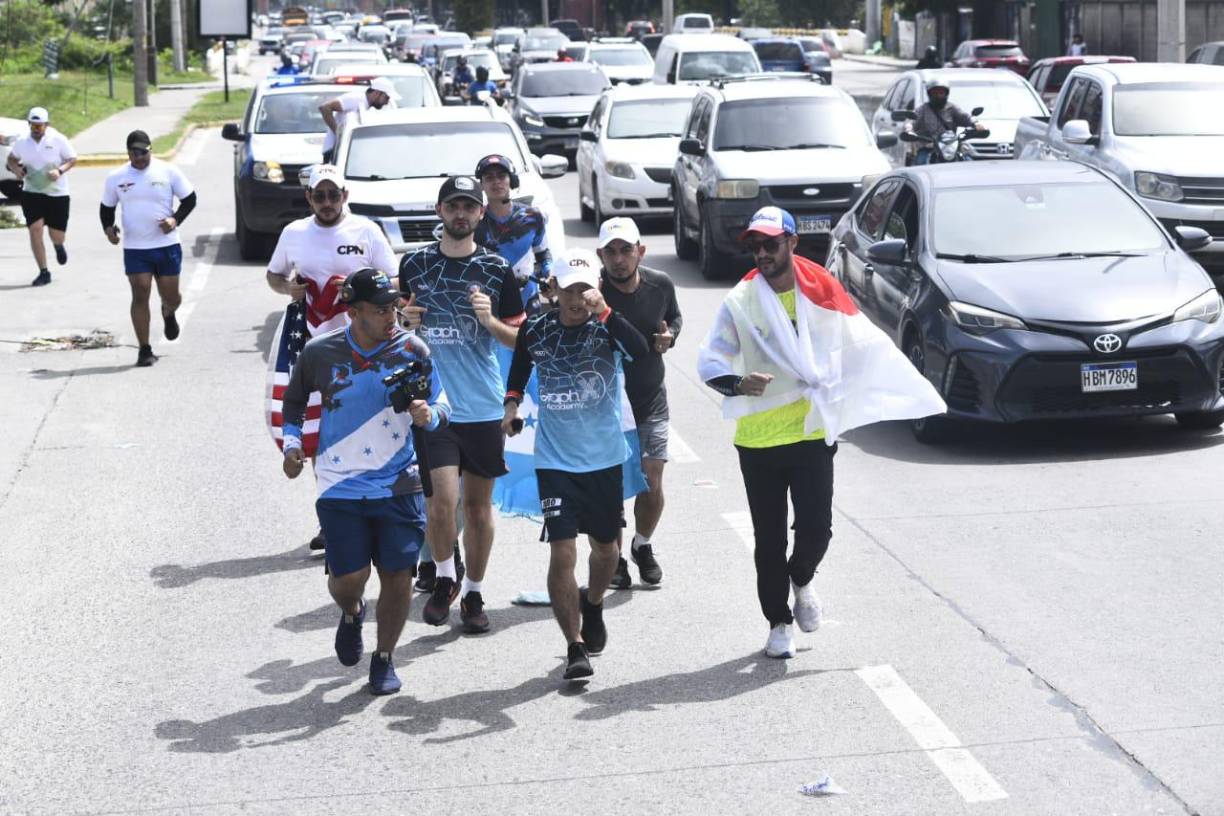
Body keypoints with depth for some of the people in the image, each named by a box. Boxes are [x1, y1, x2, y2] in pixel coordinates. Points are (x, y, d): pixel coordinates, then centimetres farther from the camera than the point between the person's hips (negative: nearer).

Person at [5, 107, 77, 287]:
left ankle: (58, 246, 47)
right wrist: (15, 168, -10)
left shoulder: (58, 140, -10)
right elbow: (11, 159, 13)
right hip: (32, 192, 1)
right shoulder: (22, 142, -2)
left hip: (57, 193, -1)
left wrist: (60, 170, -21)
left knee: (57, 235, 5)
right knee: (35, 229, -14)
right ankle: (44, 272, -6)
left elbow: (73, 159, -3)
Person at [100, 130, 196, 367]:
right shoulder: (116, 178, 3)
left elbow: (189, 198, 4)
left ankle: (168, 314, 47)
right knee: (140, 296, -7)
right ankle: (144, 350, 0)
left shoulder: (168, 172, -2)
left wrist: (176, 219, -13)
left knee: (170, 296, 7)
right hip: (134, 248, 0)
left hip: (167, 245, 0)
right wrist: (108, 227, -6)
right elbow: (106, 208, 14)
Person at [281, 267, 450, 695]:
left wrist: (428, 415, -19)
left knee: (398, 575, 1)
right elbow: (294, 398, 16)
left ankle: (384, 658, 23)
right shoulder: (320, 353, -4)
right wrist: (292, 443, 4)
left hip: (398, 484, 1)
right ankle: (351, 613, 33)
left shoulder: (412, 349, -4)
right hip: (340, 486, -1)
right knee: (348, 578, -5)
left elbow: (442, 408, 3)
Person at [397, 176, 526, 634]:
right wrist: (404, 322, -7)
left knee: (478, 503, 8)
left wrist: (490, 320, -14)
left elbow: (519, 339, 5)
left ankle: (473, 593, 23)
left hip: (483, 406, 1)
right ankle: (443, 578, 12)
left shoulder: (497, 269, 3)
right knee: (442, 498, -13)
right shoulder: (414, 265, 5)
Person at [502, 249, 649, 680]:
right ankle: (575, 646, -1)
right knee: (562, 552, -10)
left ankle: (593, 604, 48)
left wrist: (604, 312, -35)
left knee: (605, 546, 17)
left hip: (605, 458, 1)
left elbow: (641, 351, -31)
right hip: (554, 461, 0)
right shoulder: (535, 330, -3)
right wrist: (512, 403, 7)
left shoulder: (607, 326, -9)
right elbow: (519, 369, 19)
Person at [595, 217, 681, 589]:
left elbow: (674, 316, 15)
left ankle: (642, 546, 31)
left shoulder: (660, 285, -6)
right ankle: (614, 556, 23)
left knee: (652, 487, 3)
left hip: (651, 402, 3)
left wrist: (669, 335, -6)